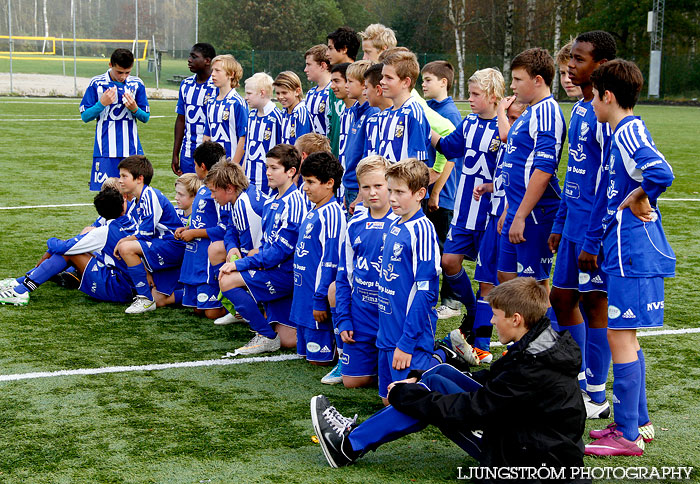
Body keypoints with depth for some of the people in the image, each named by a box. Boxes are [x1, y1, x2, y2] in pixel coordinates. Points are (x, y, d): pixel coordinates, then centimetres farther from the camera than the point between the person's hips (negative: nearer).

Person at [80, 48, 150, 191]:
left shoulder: (137, 84, 5)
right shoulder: (96, 84, 0)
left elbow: (145, 117, 10)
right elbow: (85, 116, 2)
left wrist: (134, 109, -11)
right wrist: (102, 103, -13)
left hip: (131, 150, 2)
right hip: (105, 150, -2)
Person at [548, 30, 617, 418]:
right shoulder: (579, 110, 12)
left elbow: (608, 184, -20)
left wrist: (592, 241, -19)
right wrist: (559, 224, 19)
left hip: (595, 228, -9)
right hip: (573, 225, 9)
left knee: (593, 303, 0)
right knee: (562, 298, 14)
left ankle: (596, 397, 12)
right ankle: (580, 381, 28)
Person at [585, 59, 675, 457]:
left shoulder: (628, 131, -15)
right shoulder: (628, 130, 14)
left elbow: (661, 173, -32)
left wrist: (635, 199, -16)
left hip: (631, 252, -10)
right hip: (633, 249, 10)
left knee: (620, 335, -6)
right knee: (625, 337, 17)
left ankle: (627, 436, 0)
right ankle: (639, 423, 26)